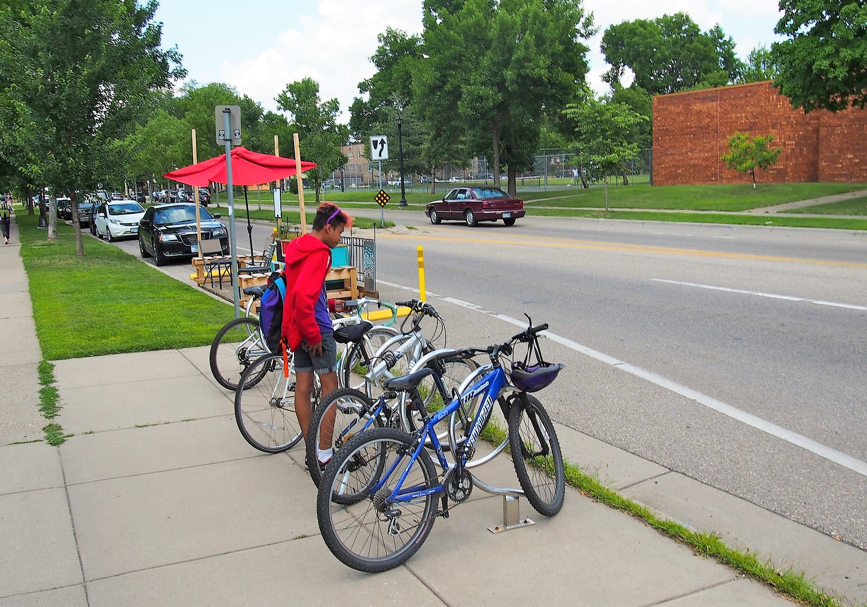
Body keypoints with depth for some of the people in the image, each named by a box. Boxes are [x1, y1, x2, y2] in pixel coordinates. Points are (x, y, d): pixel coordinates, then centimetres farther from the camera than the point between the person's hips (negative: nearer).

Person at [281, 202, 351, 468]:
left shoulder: (297, 247, 13)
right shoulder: (319, 252, -18)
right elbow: (302, 295, -29)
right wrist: (314, 335, -23)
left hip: (298, 328, 9)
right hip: (316, 328, -9)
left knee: (303, 387, 10)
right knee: (330, 386, 1)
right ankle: (325, 453, 5)